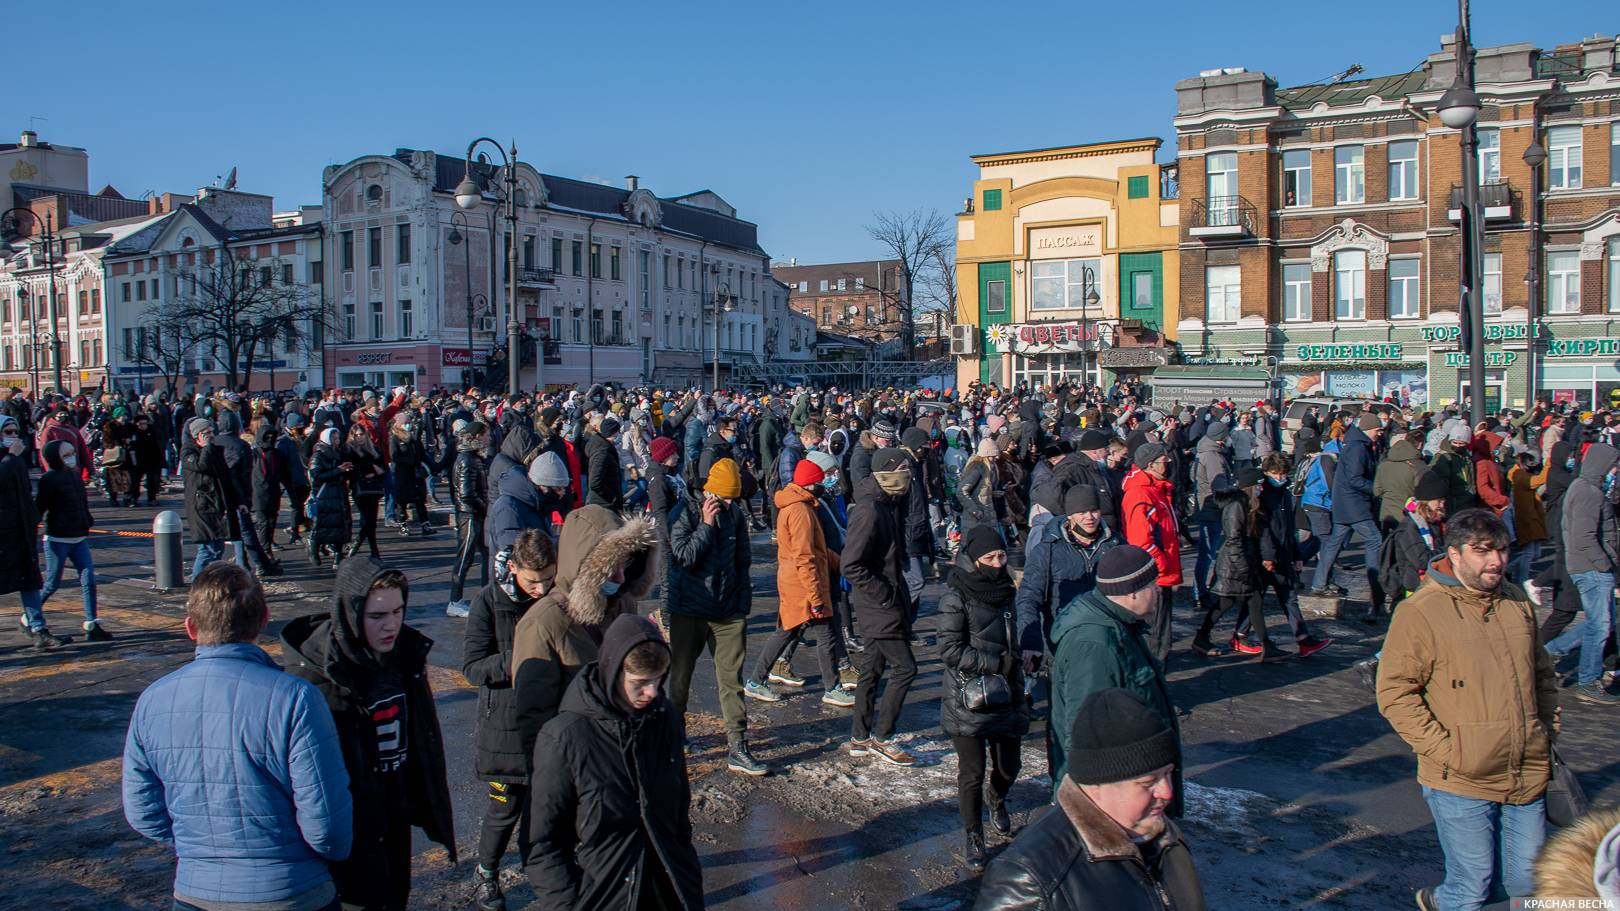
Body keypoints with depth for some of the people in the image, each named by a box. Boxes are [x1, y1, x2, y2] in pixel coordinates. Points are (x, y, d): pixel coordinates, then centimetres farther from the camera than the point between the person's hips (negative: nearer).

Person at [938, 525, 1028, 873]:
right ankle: (974, 837, 22)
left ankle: (997, 802, 45)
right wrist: (998, 663, -17)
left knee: (1008, 765, 12)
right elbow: (950, 650, -16)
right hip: (968, 700, -5)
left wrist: (1018, 685, 18)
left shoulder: (1005, 592, 7)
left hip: (1005, 698, 6)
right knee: (972, 772, 3)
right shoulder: (956, 597, -13)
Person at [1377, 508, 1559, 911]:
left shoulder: (1518, 602, 8)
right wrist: (1444, 750, -16)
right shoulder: (1421, 613, -13)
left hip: (1529, 775, 6)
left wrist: (1549, 729, 13)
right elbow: (1394, 693, -14)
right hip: (1462, 782, -6)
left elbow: (1542, 674, 21)